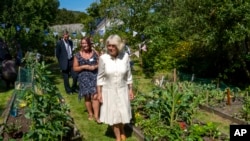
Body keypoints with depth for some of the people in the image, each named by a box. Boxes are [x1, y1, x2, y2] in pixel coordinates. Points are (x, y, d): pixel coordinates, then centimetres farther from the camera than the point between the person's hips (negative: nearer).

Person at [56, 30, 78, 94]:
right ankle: (68, 90, 22)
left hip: (71, 61, 4)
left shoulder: (70, 42, 8)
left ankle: (74, 88, 24)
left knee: (75, 76, 1)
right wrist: (61, 62, 0)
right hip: (64, 63, -4)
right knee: (66, 78, 6)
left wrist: (72, 58, 10)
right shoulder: (59, 43, -8)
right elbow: (57, 54, -4)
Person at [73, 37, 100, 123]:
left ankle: (96, 116, -3)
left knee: (95, 96, -9)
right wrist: (84, 66, -12)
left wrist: (95, 66, -12)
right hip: (84, 78, 1)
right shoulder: (78, 55, 1)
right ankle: (90, 114, 26)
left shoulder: (94, 53, 2)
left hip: (94, 76, -1)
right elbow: (75, 68, 3)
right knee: (87, 97, 8)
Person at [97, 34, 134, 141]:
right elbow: (100, 77, -6)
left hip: (122, 90, 1)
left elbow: (128, 75, -1)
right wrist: (99, 93, -5)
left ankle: (122, 130, 47)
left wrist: (130, 90, 2)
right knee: (113, 114, 11)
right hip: (108, 91, -1)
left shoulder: (125, 56, -12)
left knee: (122, 113, 14)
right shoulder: (103, 58, -16)